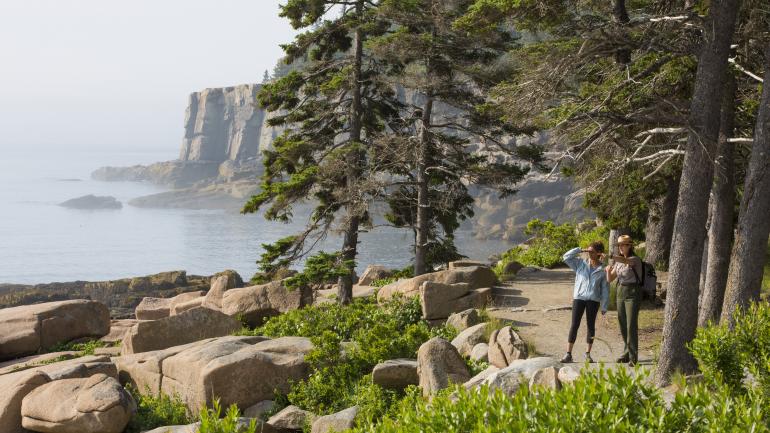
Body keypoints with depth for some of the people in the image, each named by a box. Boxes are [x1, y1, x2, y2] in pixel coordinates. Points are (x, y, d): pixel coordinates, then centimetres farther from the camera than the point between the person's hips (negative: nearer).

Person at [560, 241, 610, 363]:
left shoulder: (602, 270, 3)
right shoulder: (580, 264, 7)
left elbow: (605, 289, 5)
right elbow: (566, 257, -3)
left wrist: (604, 307, 2)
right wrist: (581, 250, -5)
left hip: (593, 300, 0)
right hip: (579, 298, 0)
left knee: (591, 326, 6)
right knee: (574, 325, -4)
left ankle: (588, 354, 15)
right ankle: (568, 354, -5)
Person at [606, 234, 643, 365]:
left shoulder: (635, 259, -11)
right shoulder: (618, 261, 12)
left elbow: (625, 260, -35)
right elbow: (610, 279, 10)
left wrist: (610, 256, -52)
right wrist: (608, 270, -13)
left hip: (633, 294, -7)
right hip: (621, 294, 7)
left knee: (631, 325, -12)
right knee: (623, 325, 9)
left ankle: (633, 357, -11)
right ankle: (627, 353, 20)